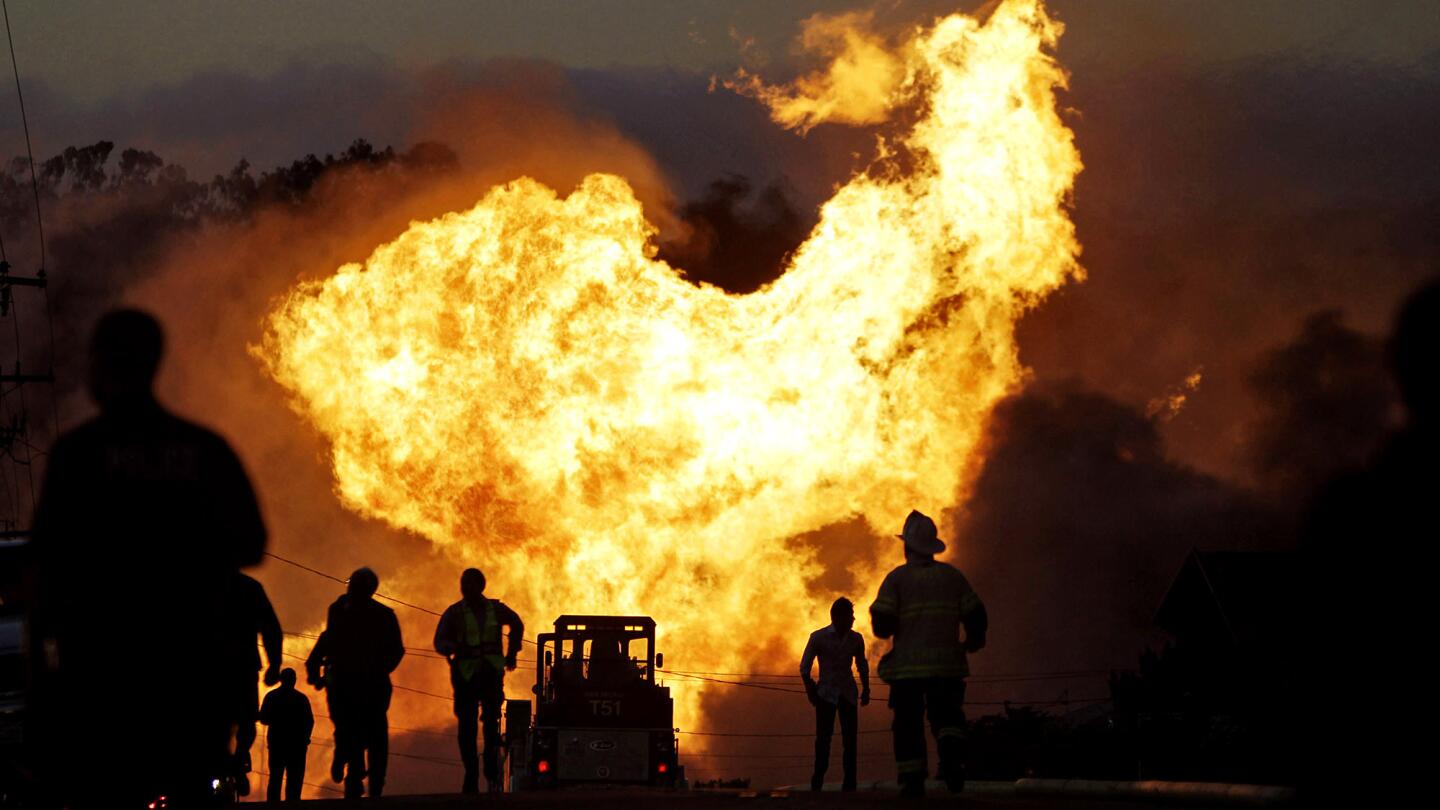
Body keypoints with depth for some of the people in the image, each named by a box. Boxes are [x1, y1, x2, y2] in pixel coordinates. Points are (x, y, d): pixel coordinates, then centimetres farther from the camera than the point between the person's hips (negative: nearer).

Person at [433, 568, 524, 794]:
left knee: (491, 721, -10)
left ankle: (492, 775, -4)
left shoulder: (495, 609, 7)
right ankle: (471, 777, 0)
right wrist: (454, 647, -27)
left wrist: (511, 653, 22)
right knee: (467, 726, -3)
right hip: (465, 674, -1)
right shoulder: (454, 613, 2)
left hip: (491, 673, 1)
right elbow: (440, 641, -5)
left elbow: (517, 624, 27)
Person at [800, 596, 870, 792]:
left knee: (850, 739, -2)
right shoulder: (818, 637, -3)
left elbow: (862, 666, 19)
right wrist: (811, 690, -5)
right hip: (826, 694, -3)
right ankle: (817, 781, -5)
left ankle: (849, 783, -2)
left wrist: (865, 690, 10)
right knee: (823, 738, -8)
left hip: (848, 694, 3)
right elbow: (805, 667, 1)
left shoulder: (856, 639, 6)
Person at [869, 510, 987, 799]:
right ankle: (953, 756, -24)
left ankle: (912, 781, 1)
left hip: (907, 665, -2)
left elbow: (881, 624, -10)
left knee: (908, 723, 5)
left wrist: (889, 629, 14)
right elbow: (975, 615, 7)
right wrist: (975, 640, 26)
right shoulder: (952, 575, 7)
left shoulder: (897, 578, -2)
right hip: (946, 664, 2)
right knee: (947, 716, 6)